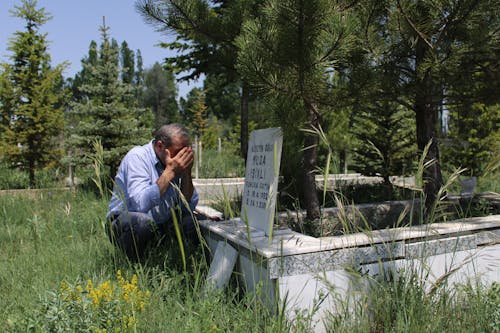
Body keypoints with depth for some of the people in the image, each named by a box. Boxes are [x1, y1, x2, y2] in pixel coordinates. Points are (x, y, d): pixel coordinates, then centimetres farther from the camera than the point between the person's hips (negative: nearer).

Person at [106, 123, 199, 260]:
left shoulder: (176, 163, -1)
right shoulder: (137, 157, -17)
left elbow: (189, 206, -4)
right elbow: (141, 205, -33)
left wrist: (187, 172, -15)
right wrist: (170, 171, -28)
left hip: (161, 225, 5)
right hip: (124, 222, -5)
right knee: (142, 221, -36)